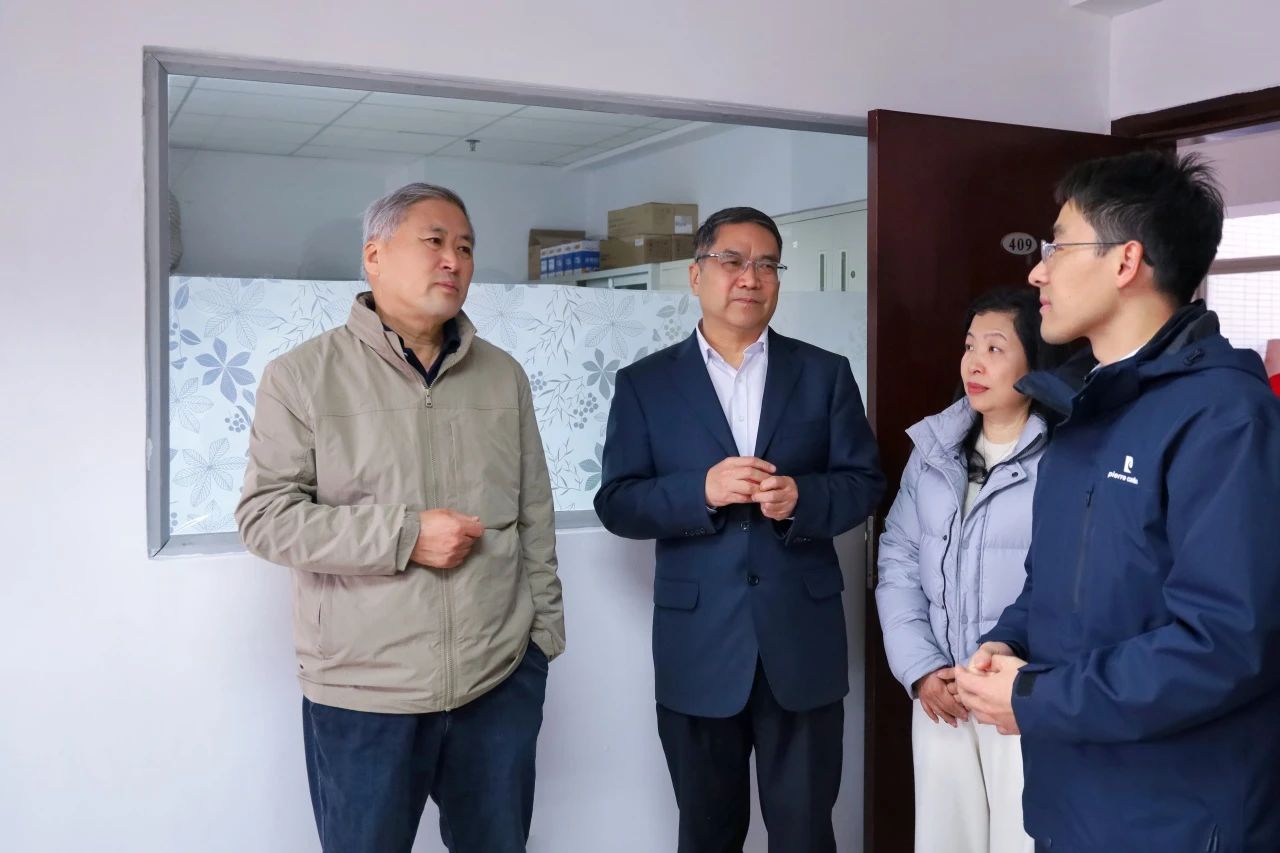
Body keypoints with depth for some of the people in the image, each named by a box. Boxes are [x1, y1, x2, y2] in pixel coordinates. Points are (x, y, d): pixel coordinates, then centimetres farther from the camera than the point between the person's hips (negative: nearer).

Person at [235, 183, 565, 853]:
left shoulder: (503, 376, 8)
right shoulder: (302, 376, -3)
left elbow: (534, 515, 11)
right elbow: (265, 515, -8)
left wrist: (544, 628, 10)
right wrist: (403, 536, -17)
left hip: (502, 683, 3)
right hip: (361, 696, -3)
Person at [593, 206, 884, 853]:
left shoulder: (824, 373, 6)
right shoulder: (644, 384, 3)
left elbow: (864, 481, 4)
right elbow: (615, 503, -2)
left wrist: (802, 498, -17)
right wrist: (701, 491, -19)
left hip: (802, 642, 0)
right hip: (697, 646, 0)